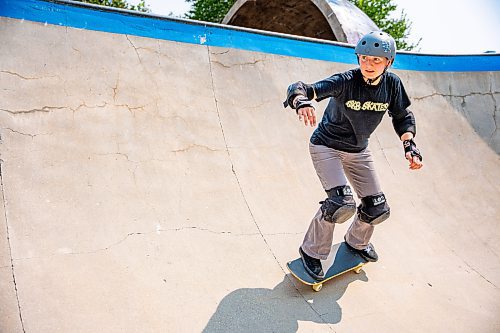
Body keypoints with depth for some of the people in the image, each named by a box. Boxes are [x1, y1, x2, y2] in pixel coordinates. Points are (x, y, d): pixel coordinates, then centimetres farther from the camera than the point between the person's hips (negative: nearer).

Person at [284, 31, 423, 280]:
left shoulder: (392, 84, -10)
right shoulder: (345, 81, -25)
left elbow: (402, 117, 5)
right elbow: (300, 89, -35)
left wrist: (409, 145, -10)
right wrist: (302, 103, -58)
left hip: (358, 151, 6)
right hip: (326, 147, -5)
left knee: (378, 209, 7)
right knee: (342, 202, -23)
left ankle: (356, 242, 40)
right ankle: (312, 251, 2)